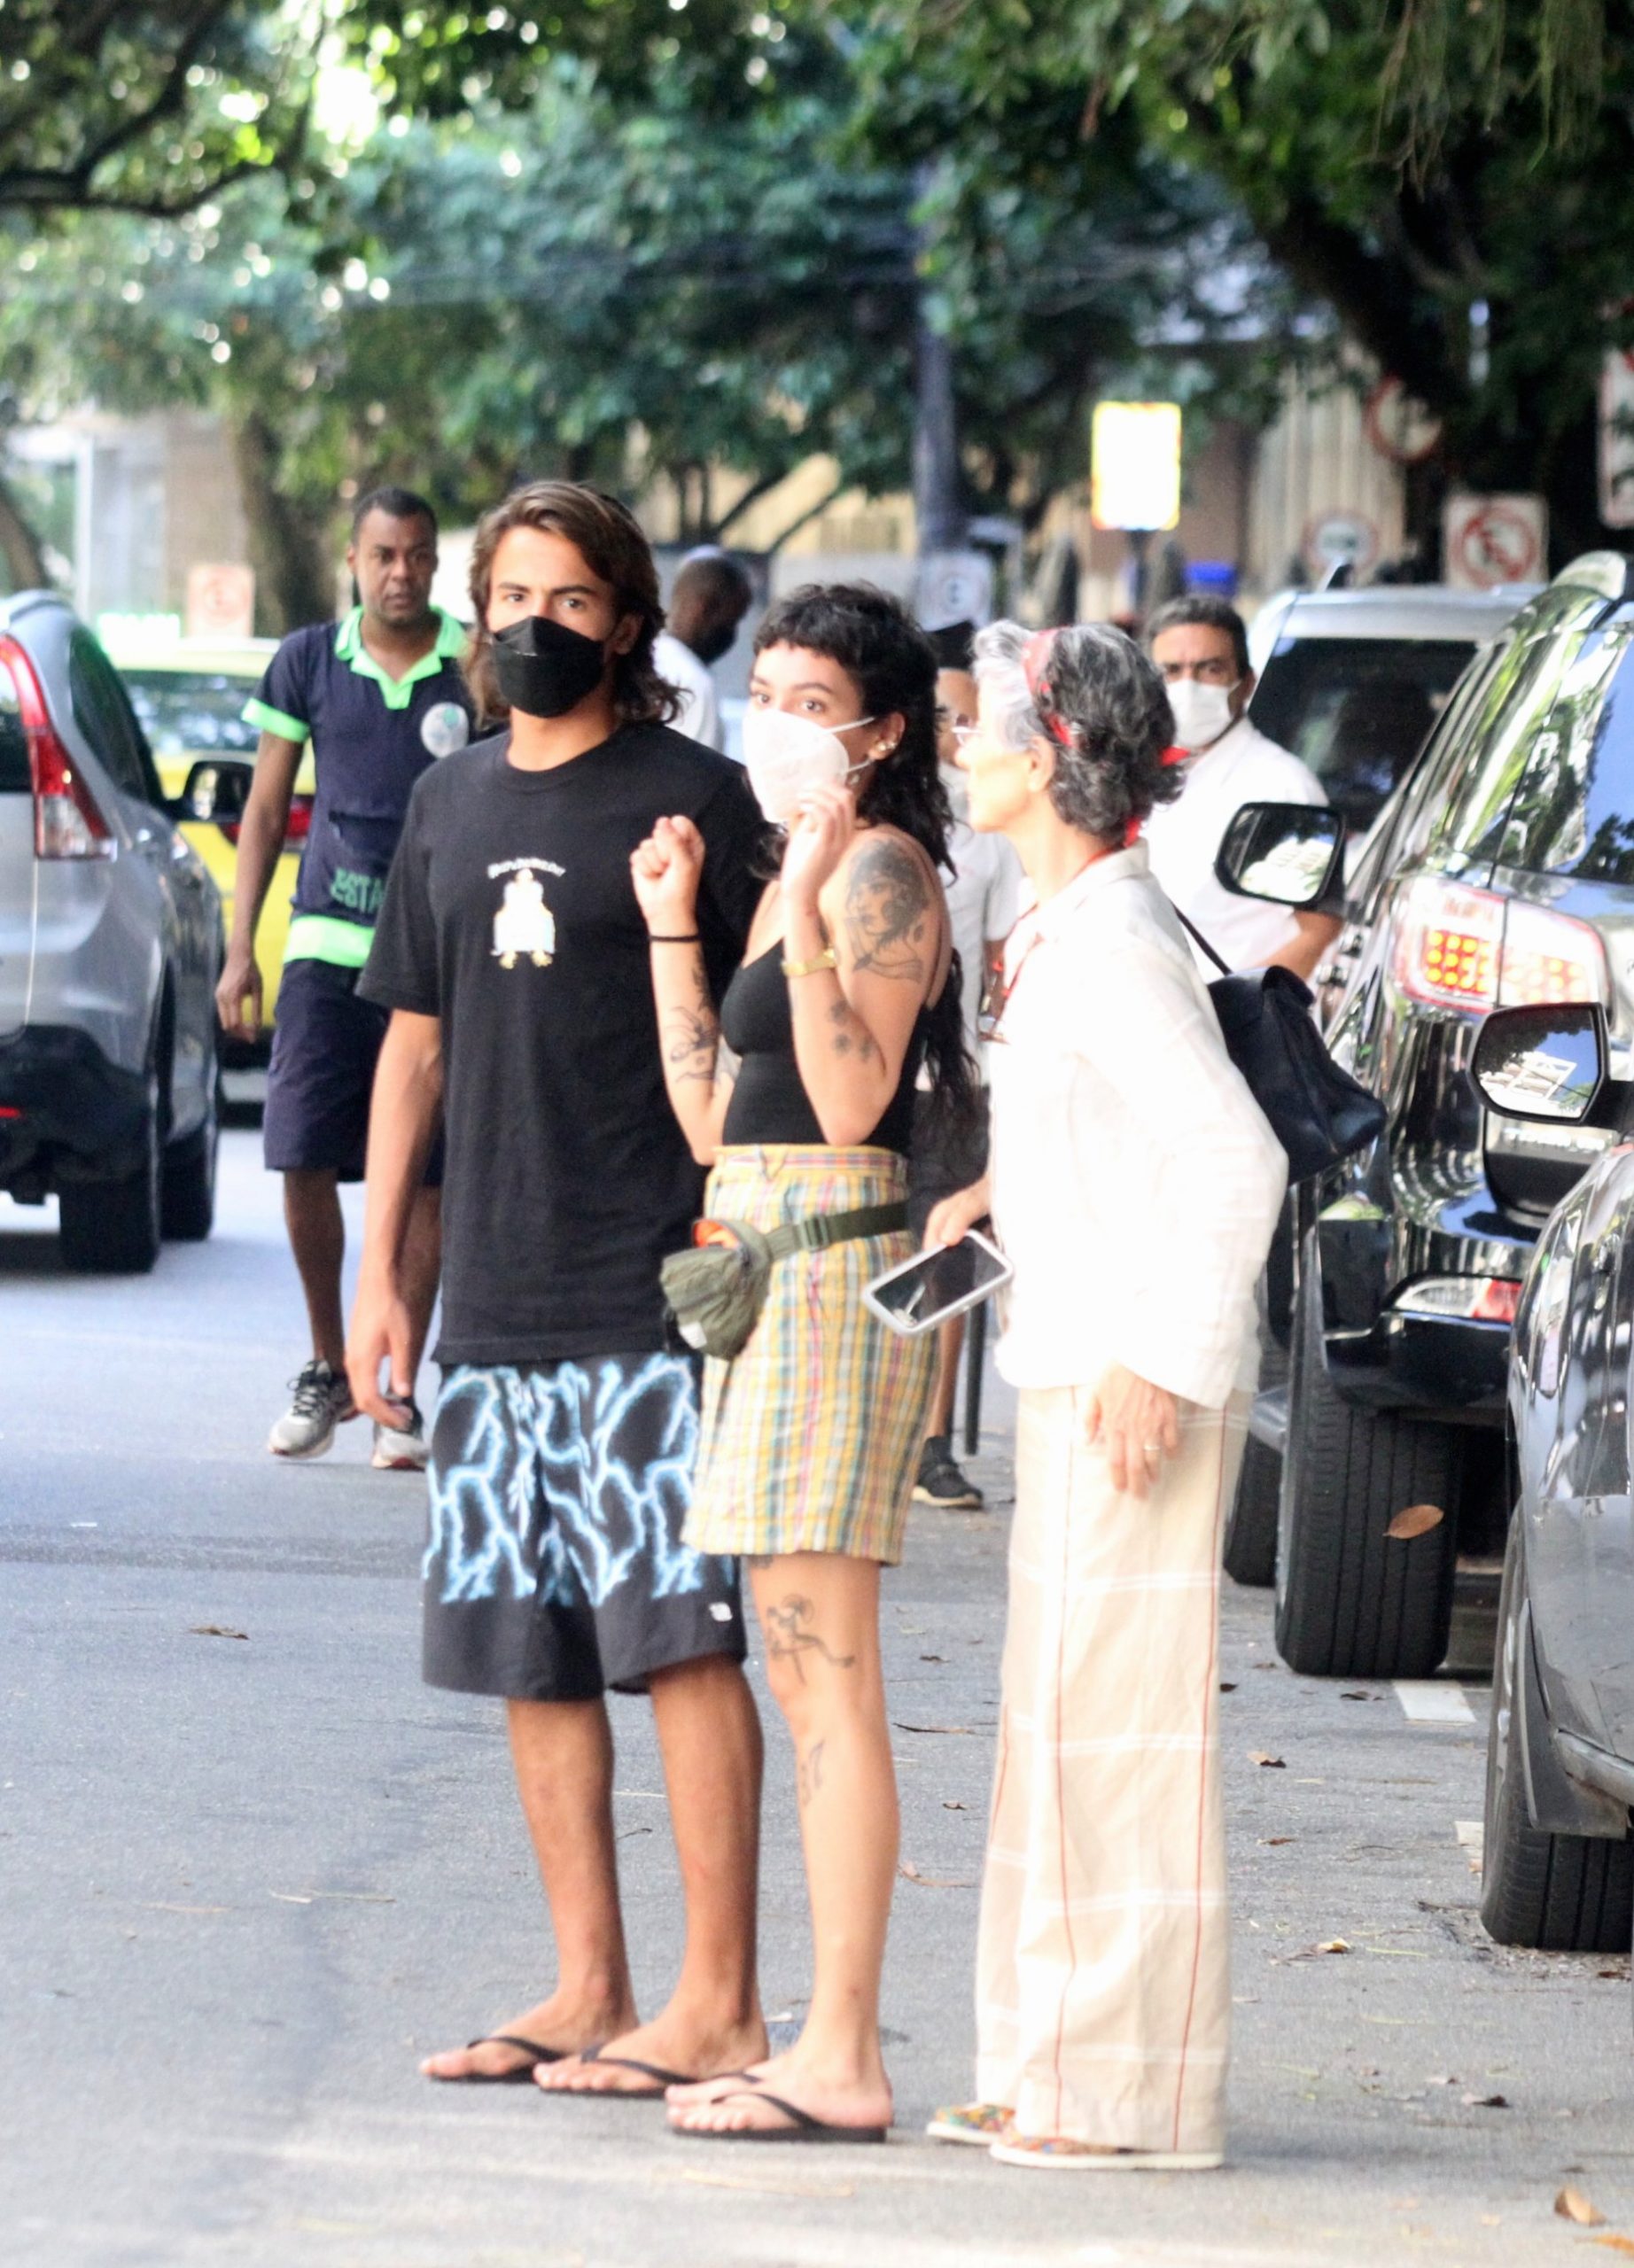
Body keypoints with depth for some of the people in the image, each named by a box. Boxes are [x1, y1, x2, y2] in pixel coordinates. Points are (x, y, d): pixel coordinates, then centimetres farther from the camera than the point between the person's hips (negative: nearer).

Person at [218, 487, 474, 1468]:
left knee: (425, 1178, -2)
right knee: (304, 1158, -5)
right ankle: (329, 1366, 14)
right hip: (327, 944, 1)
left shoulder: (478, 669, 1)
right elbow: (267, 810, 11)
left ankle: (400, 1396, 6)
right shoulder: (309, 663, 6)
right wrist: (241, 950, 6)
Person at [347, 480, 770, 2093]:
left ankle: (716, 2003, -7)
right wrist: (380, 1271, 15)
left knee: (679, 1638, -9)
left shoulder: (690, 797, -3)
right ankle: (586, 1989, 15)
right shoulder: (450, 806, 14)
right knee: (528, 1656, 8)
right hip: (491, 1299, 6)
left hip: (653, 1295, -6)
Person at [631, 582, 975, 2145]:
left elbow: (850, 1101, -20)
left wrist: (807, 917, -26)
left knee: (826, 1666, -12)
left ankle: (841, 2059, -13)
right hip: (764, 1274, 10)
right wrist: (672, 924, 19)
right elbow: (711, 1116, 18)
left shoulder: (882, 870, -10)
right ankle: (828, 2050, 12)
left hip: (837, 1263, -10)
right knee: (803, 1668, 9)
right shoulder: (800, 873, 19)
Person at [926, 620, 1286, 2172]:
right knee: (1060, 1722, 14)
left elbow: (1238, 1157, -23)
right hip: (1069, 1368, 10)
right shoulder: (1061, 927, 13)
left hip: (1135, 1386, -10)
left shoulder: (1111, 941, -17)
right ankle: (1054, 2073, 20)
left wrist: (1158, 1363, -22)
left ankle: (1134, 2097, -4)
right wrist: (996, 1199, 10)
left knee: (1118, 1723, -7)